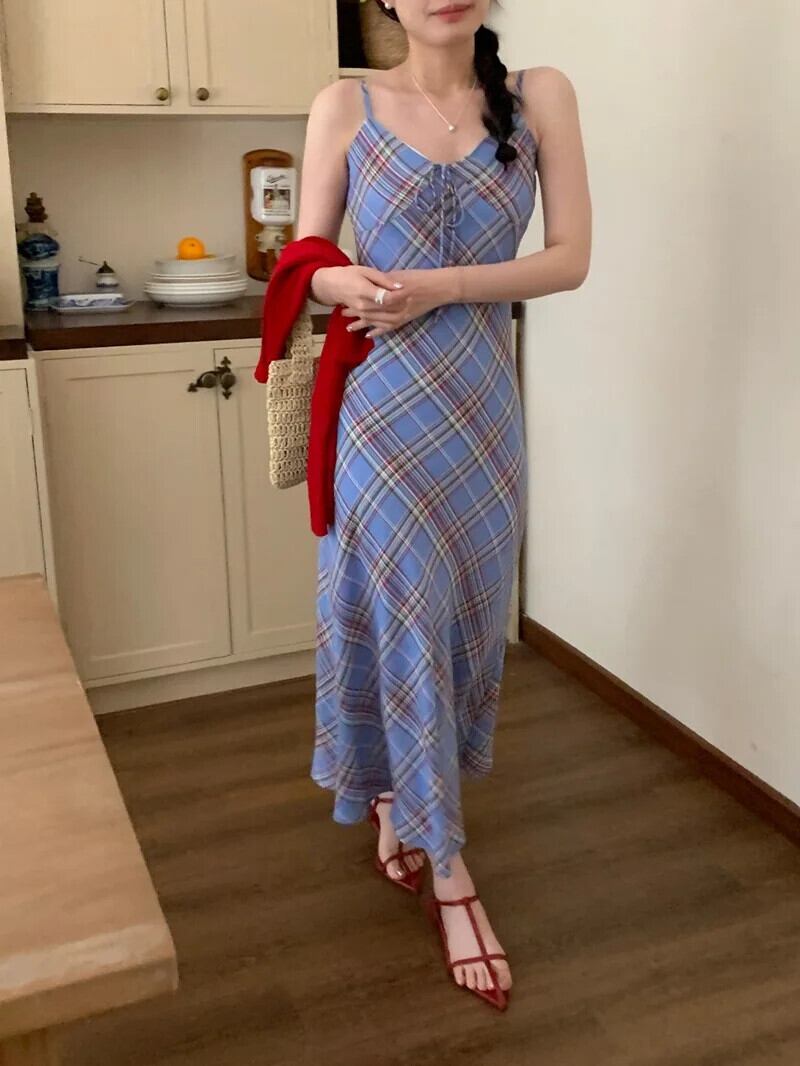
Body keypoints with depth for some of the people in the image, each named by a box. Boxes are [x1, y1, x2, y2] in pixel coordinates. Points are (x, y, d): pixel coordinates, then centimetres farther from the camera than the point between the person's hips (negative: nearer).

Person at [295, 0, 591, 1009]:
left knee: (462, 610, 11)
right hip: (382, 404, -2)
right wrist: (348, 286, -22)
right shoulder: (345, 106, 0)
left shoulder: (540, 96, 1)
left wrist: (442, 287, -17)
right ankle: (450, 870, 12)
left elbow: (571, 257, -4)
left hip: (481, 402, 2)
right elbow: (306, 263, 2)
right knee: (404, 613, -1)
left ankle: (394, 792, 37)